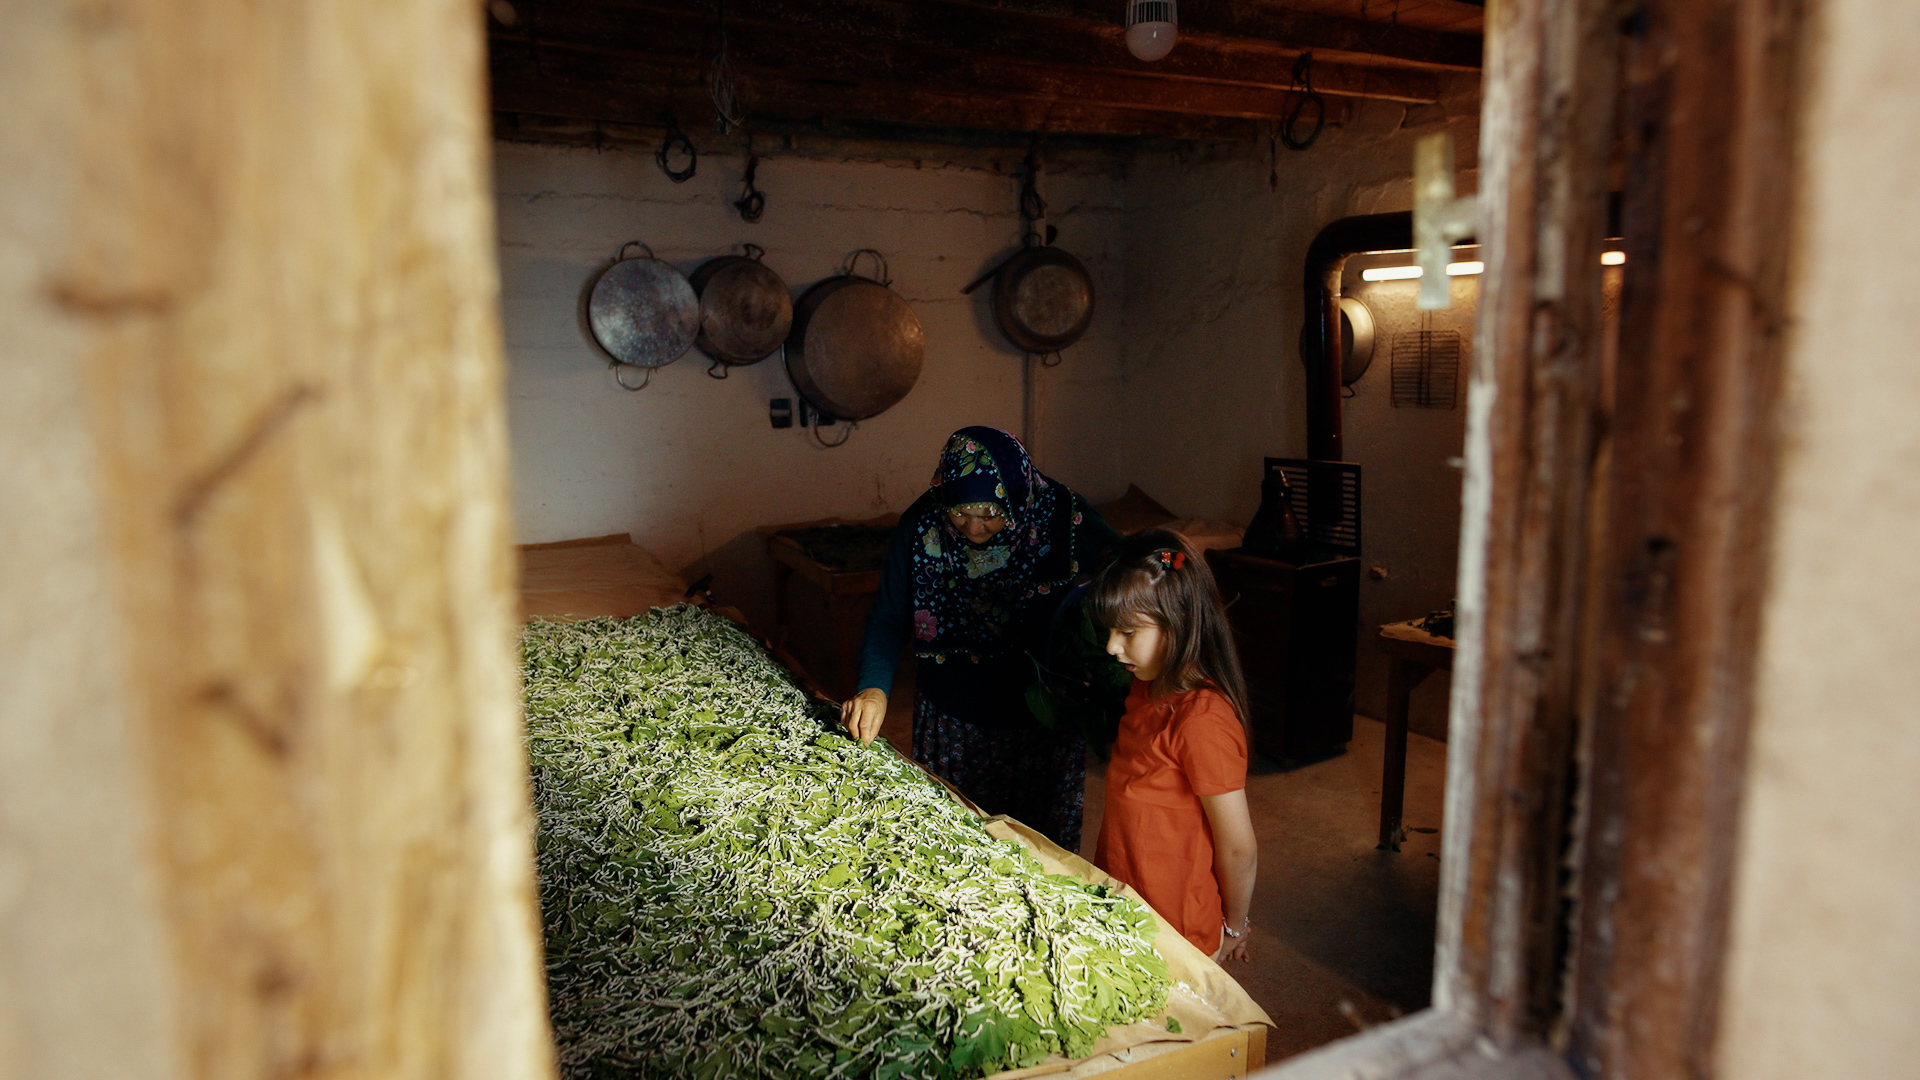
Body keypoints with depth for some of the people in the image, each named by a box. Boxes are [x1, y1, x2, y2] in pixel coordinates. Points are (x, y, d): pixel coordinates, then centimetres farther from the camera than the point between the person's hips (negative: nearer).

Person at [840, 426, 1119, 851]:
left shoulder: (1065, 518, -19)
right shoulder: (921, 526, -14)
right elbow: (889, 618, -8)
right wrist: (874, 688, -24)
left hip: (1045, 721, -1)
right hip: (951, 717, 1)